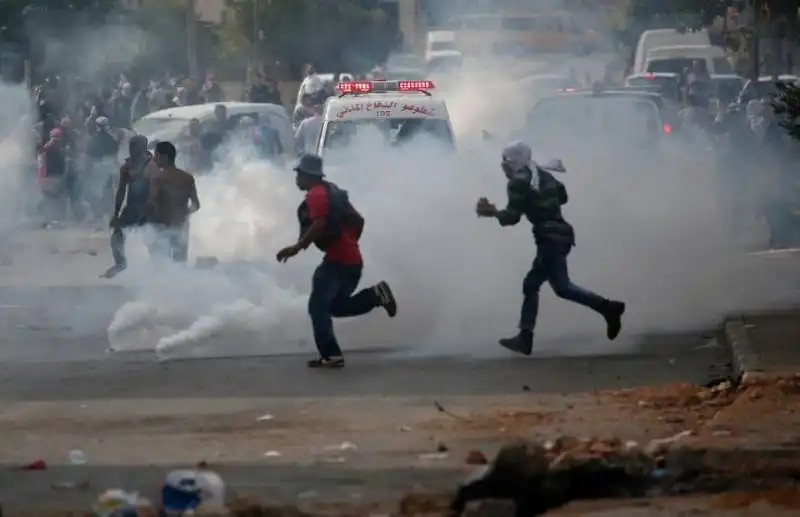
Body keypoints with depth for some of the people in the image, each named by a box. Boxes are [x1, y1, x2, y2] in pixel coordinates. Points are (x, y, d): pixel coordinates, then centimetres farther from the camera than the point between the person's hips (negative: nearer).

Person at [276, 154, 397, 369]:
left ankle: (331, 356, -15)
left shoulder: (316, 194, -8)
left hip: (337, 260, -10)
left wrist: (297, 247, -23)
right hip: (353, 260, 10)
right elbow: (358, 220, 25)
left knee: (318, 307, -7)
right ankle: (376, 295, 2)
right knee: (337, 306, 18)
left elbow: (320, 224, -24)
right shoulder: (332, 192, 22)